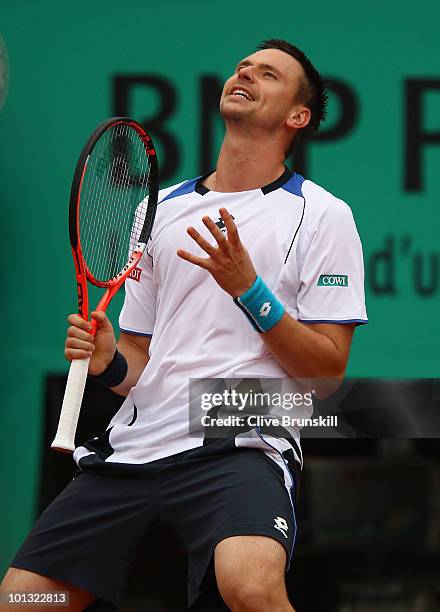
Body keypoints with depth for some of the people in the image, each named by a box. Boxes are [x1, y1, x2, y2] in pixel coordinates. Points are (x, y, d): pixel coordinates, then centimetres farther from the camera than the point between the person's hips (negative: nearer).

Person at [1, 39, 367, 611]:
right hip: (134, 444, 5)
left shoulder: (322, 215, 5)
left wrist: (249, 290, -13)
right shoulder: (161, 209, 20)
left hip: (241, 445, -5)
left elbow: (327, 370, -1)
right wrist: (110, 363, 0)